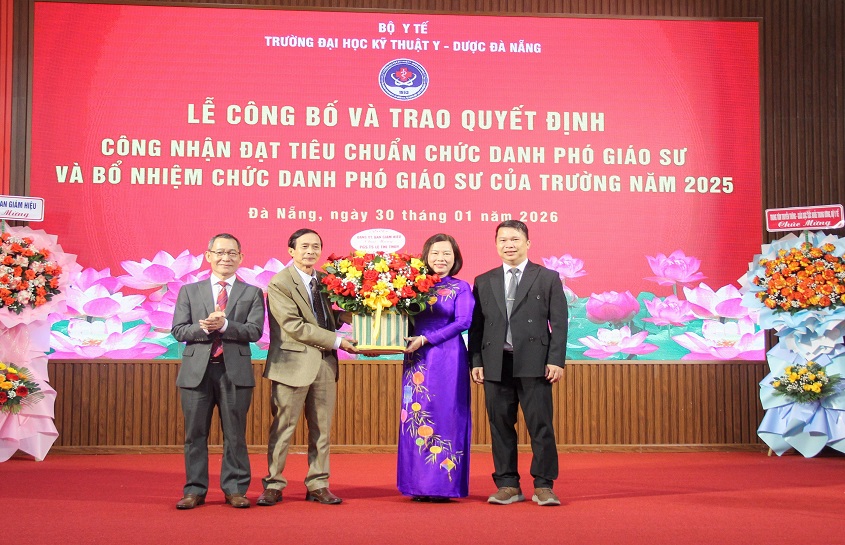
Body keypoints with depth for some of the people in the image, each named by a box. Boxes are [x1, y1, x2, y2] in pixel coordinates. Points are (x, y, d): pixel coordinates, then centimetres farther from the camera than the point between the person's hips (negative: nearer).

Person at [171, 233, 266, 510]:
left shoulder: (252, 293, 9)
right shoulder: (189, 291, 13)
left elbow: (254, 331, -4)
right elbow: (178, 330, 3)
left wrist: (224, 325, -19)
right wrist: (204, 328, -16)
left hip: (235, 371, -1)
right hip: (197, 370, 1)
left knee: (235, 435, 4)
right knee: (195, 434, 5)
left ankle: (235, 489, 13)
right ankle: (194, 490, 14)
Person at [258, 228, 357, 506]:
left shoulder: (324, 280, 13)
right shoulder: (279, 283, -8)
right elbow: (294, 326, -15)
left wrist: (350, 315, -1)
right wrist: (337, 341, -15)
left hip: (325, 363, 6)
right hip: (293, 363, -6)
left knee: (322, 429, 9)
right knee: (283, 428, 1)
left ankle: (318, 485, 18)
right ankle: (273, 486, 13)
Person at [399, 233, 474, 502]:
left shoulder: (461, 288, 3)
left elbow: (463, 322, -8)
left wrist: (425, 339, -14)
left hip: (448, 359, -3)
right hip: (418, 361, 3)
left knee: (446, 415, -1)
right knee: (416, 416, 3)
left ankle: (444, 482, 5)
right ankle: (419, 483, 10)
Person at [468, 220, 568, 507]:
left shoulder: (548, 278, 7)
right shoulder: (483, 282, 13)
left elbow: (559, 322, 2)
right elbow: (476, 325, 11)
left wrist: (556, 360, -7)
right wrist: (476, 362, 2)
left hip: (534, 364, -2)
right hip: (496, 365, 3)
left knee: (541, 426, -2)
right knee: (501, 426, 5)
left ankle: (543, 486, 7)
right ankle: (508, 485, 15)